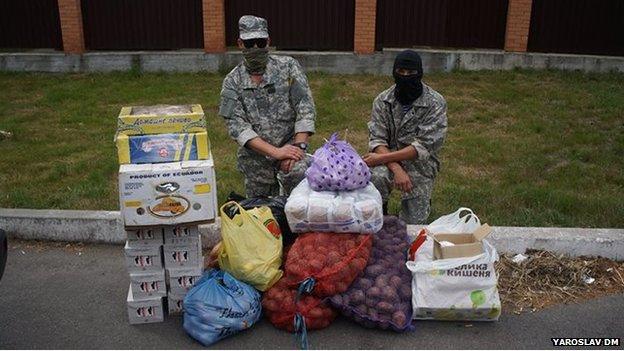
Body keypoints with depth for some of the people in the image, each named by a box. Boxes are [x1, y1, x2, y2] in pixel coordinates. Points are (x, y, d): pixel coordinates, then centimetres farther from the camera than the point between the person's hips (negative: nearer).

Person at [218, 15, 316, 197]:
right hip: (256, 157, 2)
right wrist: (275, 152, -21)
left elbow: (305, 107, -8)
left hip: (290, 145, -2)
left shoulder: (288, 66, -2)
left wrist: (299, 146, -21)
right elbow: (236, 126, -11)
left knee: (297, 173, -31)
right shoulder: (232, 82, 0)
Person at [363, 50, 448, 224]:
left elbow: (424, 147, -18)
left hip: (420, 165, -1)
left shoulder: (435, 103, -12)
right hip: (389, 161, 1)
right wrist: (396, 169, -27)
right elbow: (377, 140, -9)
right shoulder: (382, 101, -4)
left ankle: (422, 202, 30)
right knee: (375, 178, -33)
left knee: (412, 222, -5)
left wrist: (382, 158, -24)